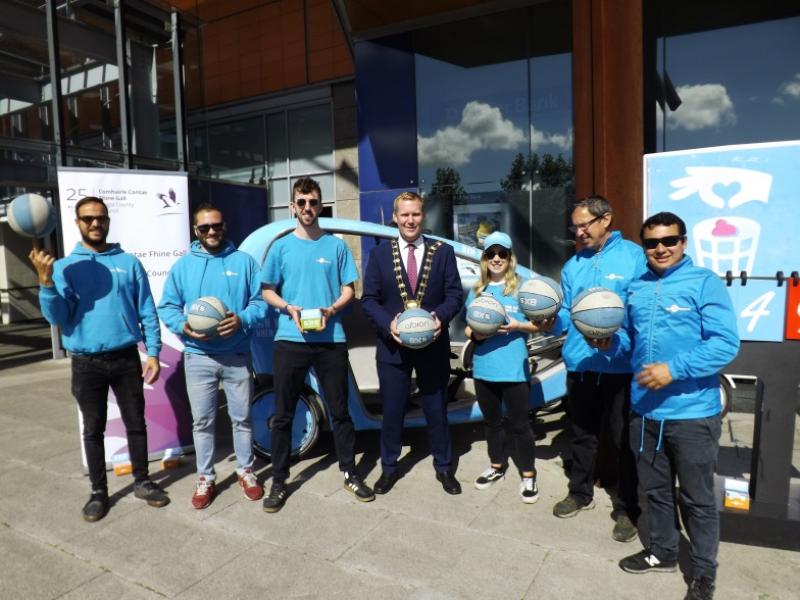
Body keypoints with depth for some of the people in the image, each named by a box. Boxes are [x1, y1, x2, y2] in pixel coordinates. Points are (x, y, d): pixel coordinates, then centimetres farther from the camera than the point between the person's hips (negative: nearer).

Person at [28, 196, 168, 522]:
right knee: (93, 429, 11)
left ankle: (142, 481, 27)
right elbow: (57, 317, -6)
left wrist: (153, 352, -4)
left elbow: (147, 312, 2)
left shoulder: (129, 262, 1)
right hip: (86, 363, 0)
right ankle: (99, 491, 27)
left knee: (136, 423, 10)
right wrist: (45, 281, -21)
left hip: (126, 358, 0)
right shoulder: (64, 267, 2)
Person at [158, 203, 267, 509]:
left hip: (237, 355, 0)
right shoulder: (183, 265, 6)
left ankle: (245, 472, 29)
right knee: (202, 422, 10)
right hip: (198, 357, 1)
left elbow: (260, 301, -1)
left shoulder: (244, 261, 3)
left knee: (241, 418, 11)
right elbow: (167, 307, 5)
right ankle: (205, 478, 26)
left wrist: (242, 320, -20)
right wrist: (183, 325, -16)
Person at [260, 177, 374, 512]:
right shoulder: (281, 247, 6)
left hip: (331, 340, 0)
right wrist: (290, 309, -11)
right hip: (290, 340, 0)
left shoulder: (336, 246, 5)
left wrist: (330, 310, -13)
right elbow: (268, 291, 8)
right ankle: (279, 481, 21)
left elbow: (349, 289, 6)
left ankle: (350, 473, 25)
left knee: (339, 410, 9)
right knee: (283, 414, 7)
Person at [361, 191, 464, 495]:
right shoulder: (379, 254, 3)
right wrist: (388, 323, -18)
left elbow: (455, 294, 0)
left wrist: (441, 317, -20)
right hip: (392, 345, 0)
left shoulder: (443, 252, 3)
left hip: (433, 345, 0)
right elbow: (368, 299, 0)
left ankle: (443, 467, 31)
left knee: (436, 409, 13)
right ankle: (389, 467, 30)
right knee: (392, 411, 11)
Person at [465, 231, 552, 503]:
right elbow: (468, 328, 11)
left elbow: (539, 325, -1)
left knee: (520, 424, 5)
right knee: (492, 421, 19)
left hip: (514, 368, -4)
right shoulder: (477, 291, 8)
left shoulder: (522, 287, -3)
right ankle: (497, 466, 37)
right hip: (484, 367, 4)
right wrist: (476, 333, -11)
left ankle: (528, 475, 22)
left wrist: (517, 325, -18)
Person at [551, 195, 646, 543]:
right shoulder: (572, 266, 11)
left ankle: (626, 509, 26)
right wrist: (552, 320, -11)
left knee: (621, 439, 8)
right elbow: (567, 314, 11)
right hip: (579, 363, 5)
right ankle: (580, 493, 38)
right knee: (582, 434, 19)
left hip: (620, 365, -5)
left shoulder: (633, 257, -7)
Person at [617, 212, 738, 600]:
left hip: (691, 412, -5)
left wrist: (674, 369, -26)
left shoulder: (704, 283, -10)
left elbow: (725, 344, -18)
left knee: (697, 498, 11)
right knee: (655, 489, 21)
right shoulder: (637, 288, 8)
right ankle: (662, 552, 41)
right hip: (644, 410, 6)